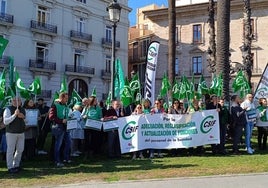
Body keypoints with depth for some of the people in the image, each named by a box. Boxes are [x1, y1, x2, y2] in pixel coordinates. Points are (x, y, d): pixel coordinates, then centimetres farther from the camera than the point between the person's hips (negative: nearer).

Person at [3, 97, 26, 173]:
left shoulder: (22, 109, 10)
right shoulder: (8, 109, -8)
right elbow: (5, 122, -16)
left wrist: (23, 117, -2)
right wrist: (14, 115, -26)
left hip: (21, 133, 6)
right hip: (11, 133, -6)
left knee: (20, 149, 11)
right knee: (10, 150, -1)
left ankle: (16, 165, 28)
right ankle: (10, 167, 8)